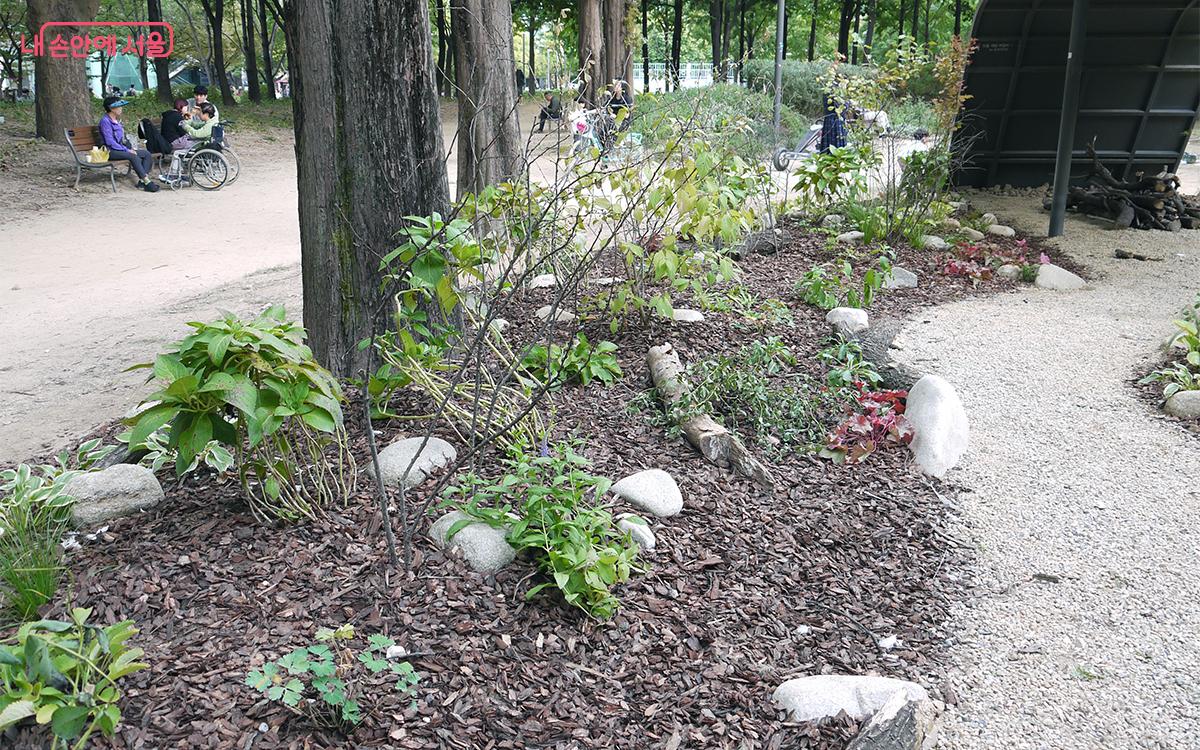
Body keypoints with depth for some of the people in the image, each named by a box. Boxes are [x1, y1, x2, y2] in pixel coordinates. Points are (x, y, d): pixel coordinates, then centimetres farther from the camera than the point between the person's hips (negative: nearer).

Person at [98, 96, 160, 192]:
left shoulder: (116, 120, 18)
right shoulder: (105, 121, -10)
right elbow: (110, 142, -18)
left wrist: (128, 149, 5)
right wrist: (126, 150, -19)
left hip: (120, 149, 9)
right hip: (110, 151, -9)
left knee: (146, 154, -8)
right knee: (133, 156, -34)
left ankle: (142, 180, -22)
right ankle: (147, 182, -36)